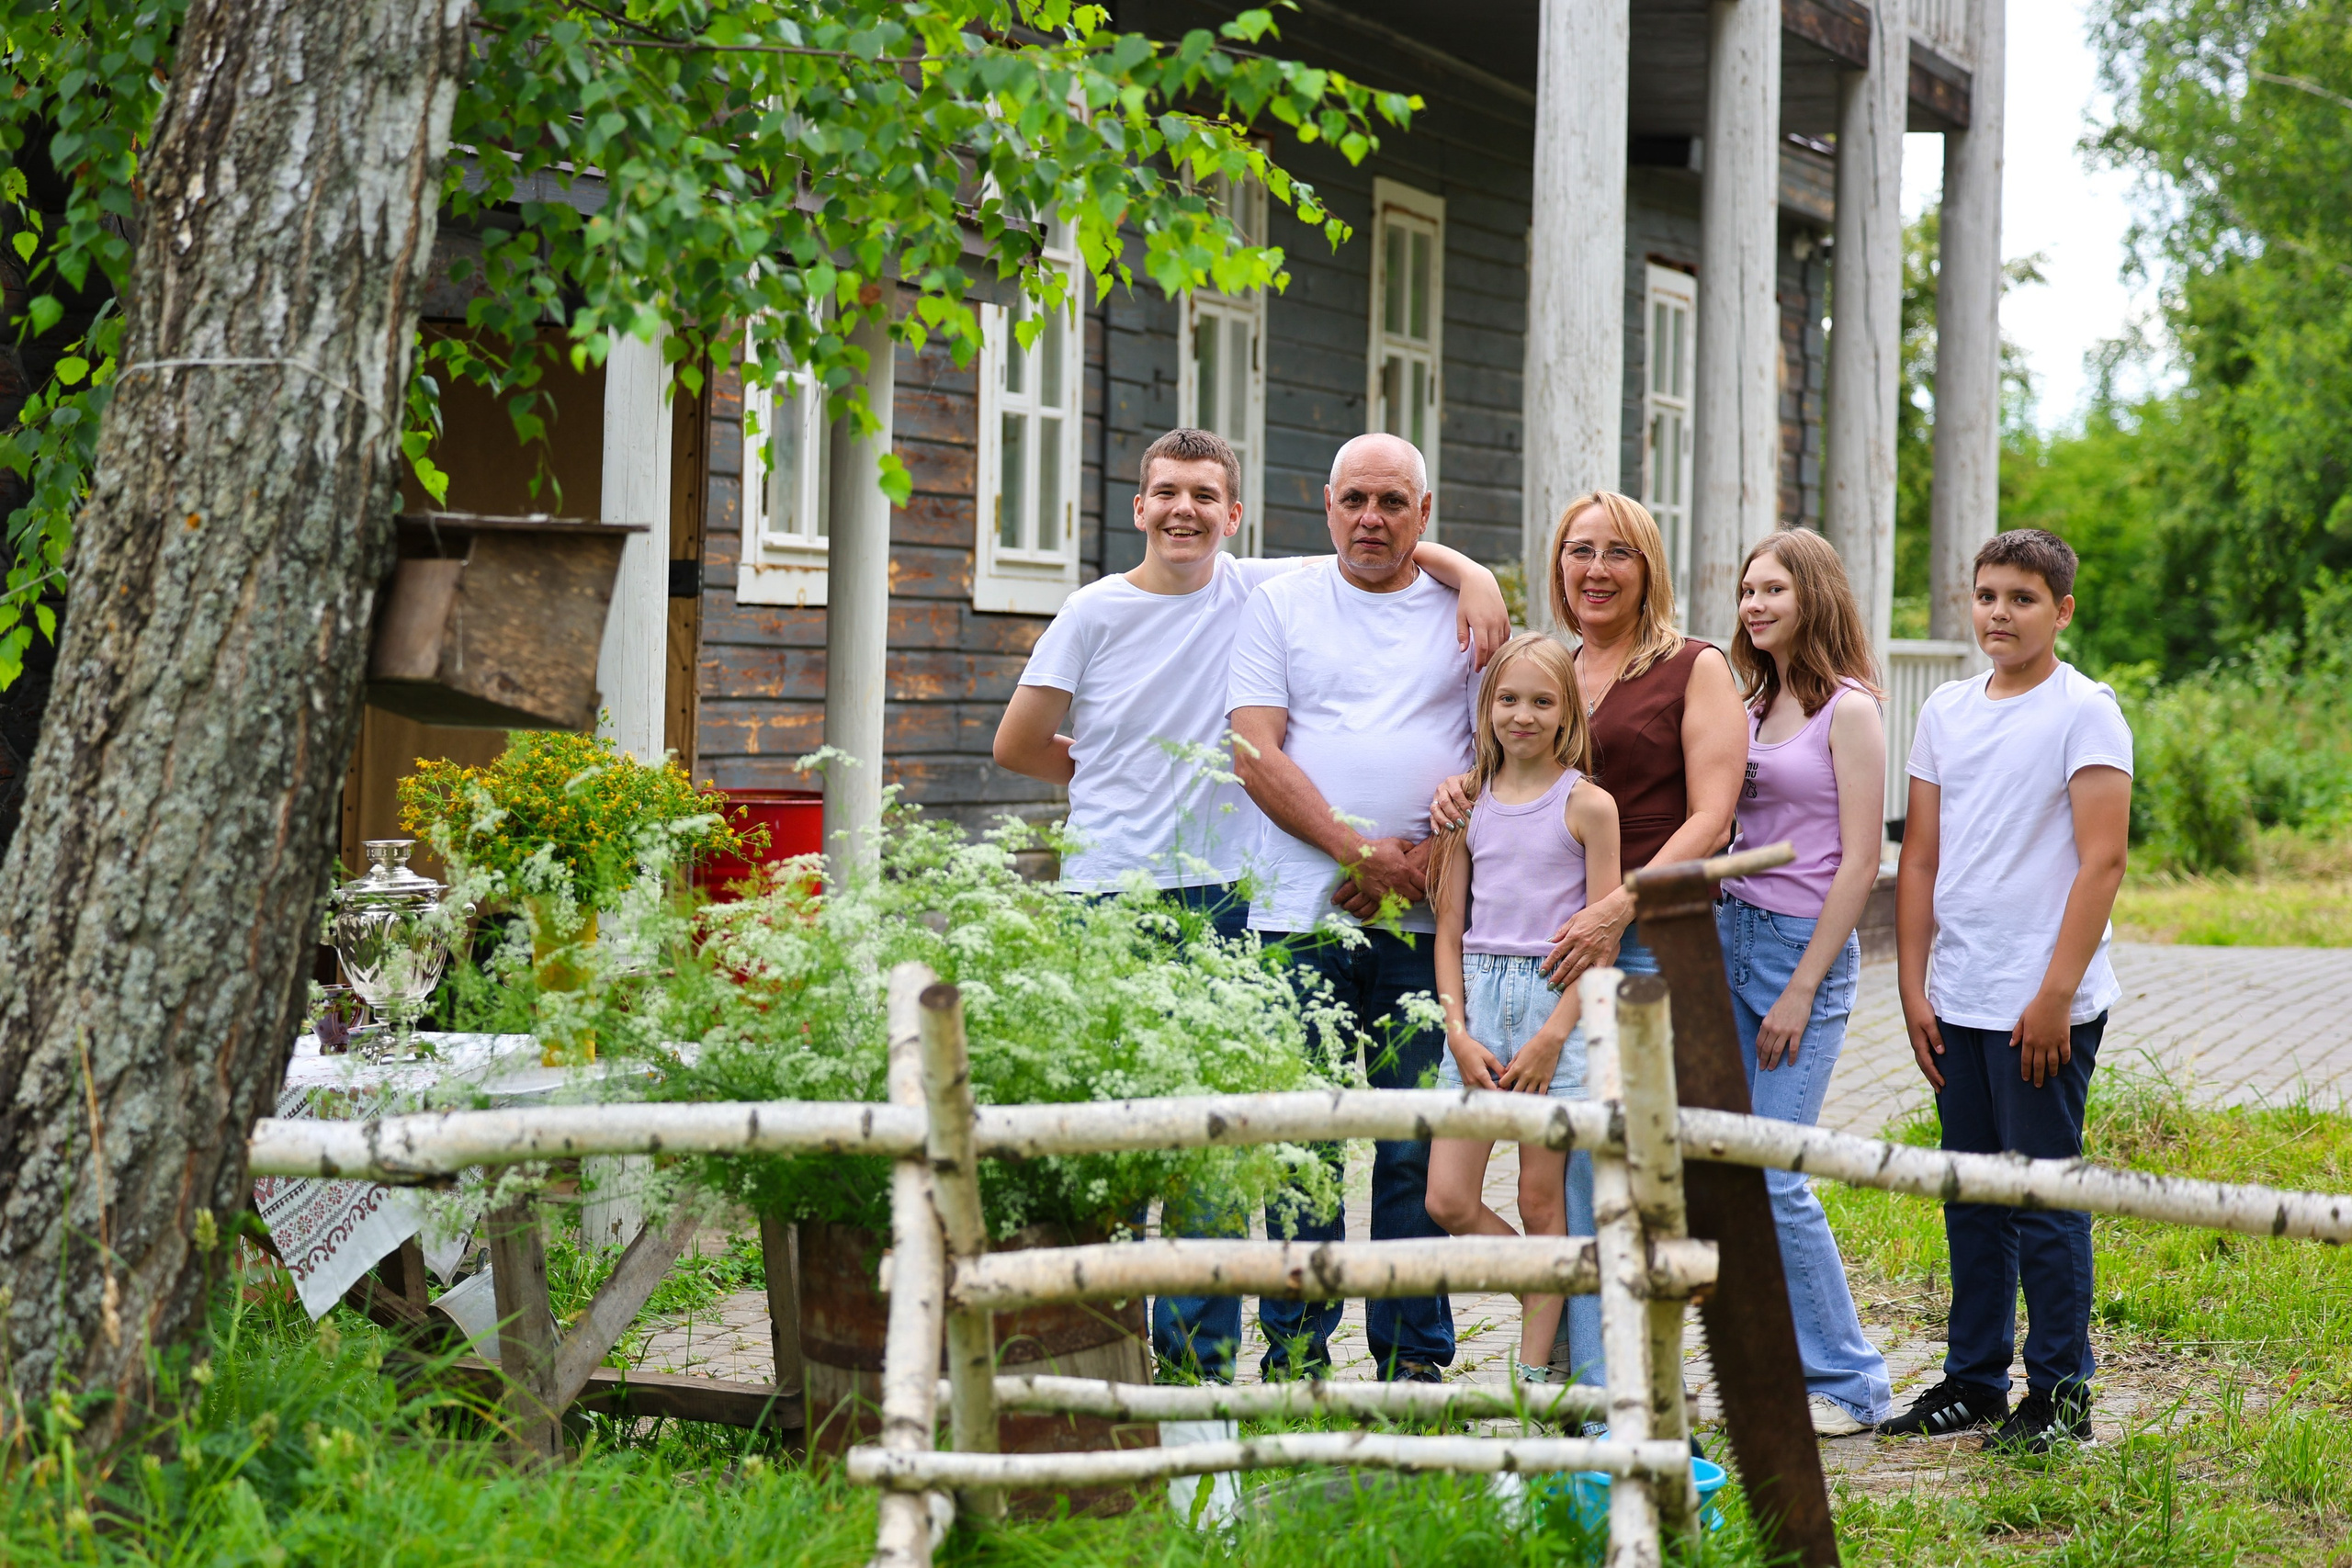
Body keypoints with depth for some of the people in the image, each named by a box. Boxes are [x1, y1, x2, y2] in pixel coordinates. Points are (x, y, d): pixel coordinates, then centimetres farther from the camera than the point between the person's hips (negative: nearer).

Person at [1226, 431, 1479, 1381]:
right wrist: (1358, 850, -11)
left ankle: (1413, 1357, 7)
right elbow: (1256, 753, 0)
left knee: (1415, 1149, 1)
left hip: (1424, 922, 1)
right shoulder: (1280, 606, 8)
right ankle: (1296, 1353, 7)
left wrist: (1422, 862, -8)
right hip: (1302, 914, 0)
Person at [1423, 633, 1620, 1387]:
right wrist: (1458, 1031, -3)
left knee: (1541, 1198, 1)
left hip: (1558, 1000, -4)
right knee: (1448, 1200, -2)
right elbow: (1449, 927, 9)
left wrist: (1553, 1035, -13)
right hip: (1478, 995, 4)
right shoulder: (1469, 803, 8)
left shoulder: (1587, 805, -3)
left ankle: (1534, 1370, 9)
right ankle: (1549, 1297, 21)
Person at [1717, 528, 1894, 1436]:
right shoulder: (1749, 705, 14)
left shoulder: (1848, 712, -6)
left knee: (1771, 1177, -9)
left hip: (1805, 947, -7)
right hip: (1727, 936, 7)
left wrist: (1801, 991, -13)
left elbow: (1859, 862, -10)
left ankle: (1848, 1383, 3)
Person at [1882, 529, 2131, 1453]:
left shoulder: (2084, 712, -6)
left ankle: (2061, 1393, 6)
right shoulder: (1946, 712, 12)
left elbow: (2101, 861, -11)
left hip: (2043, 1007, -6)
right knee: (1970, 1195, 12)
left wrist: (2055, 996, -16)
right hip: (1957, 1004, 6)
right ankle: (1974, 1380, 22)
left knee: (2042, 1198, -3)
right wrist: (1913, 988, 7)